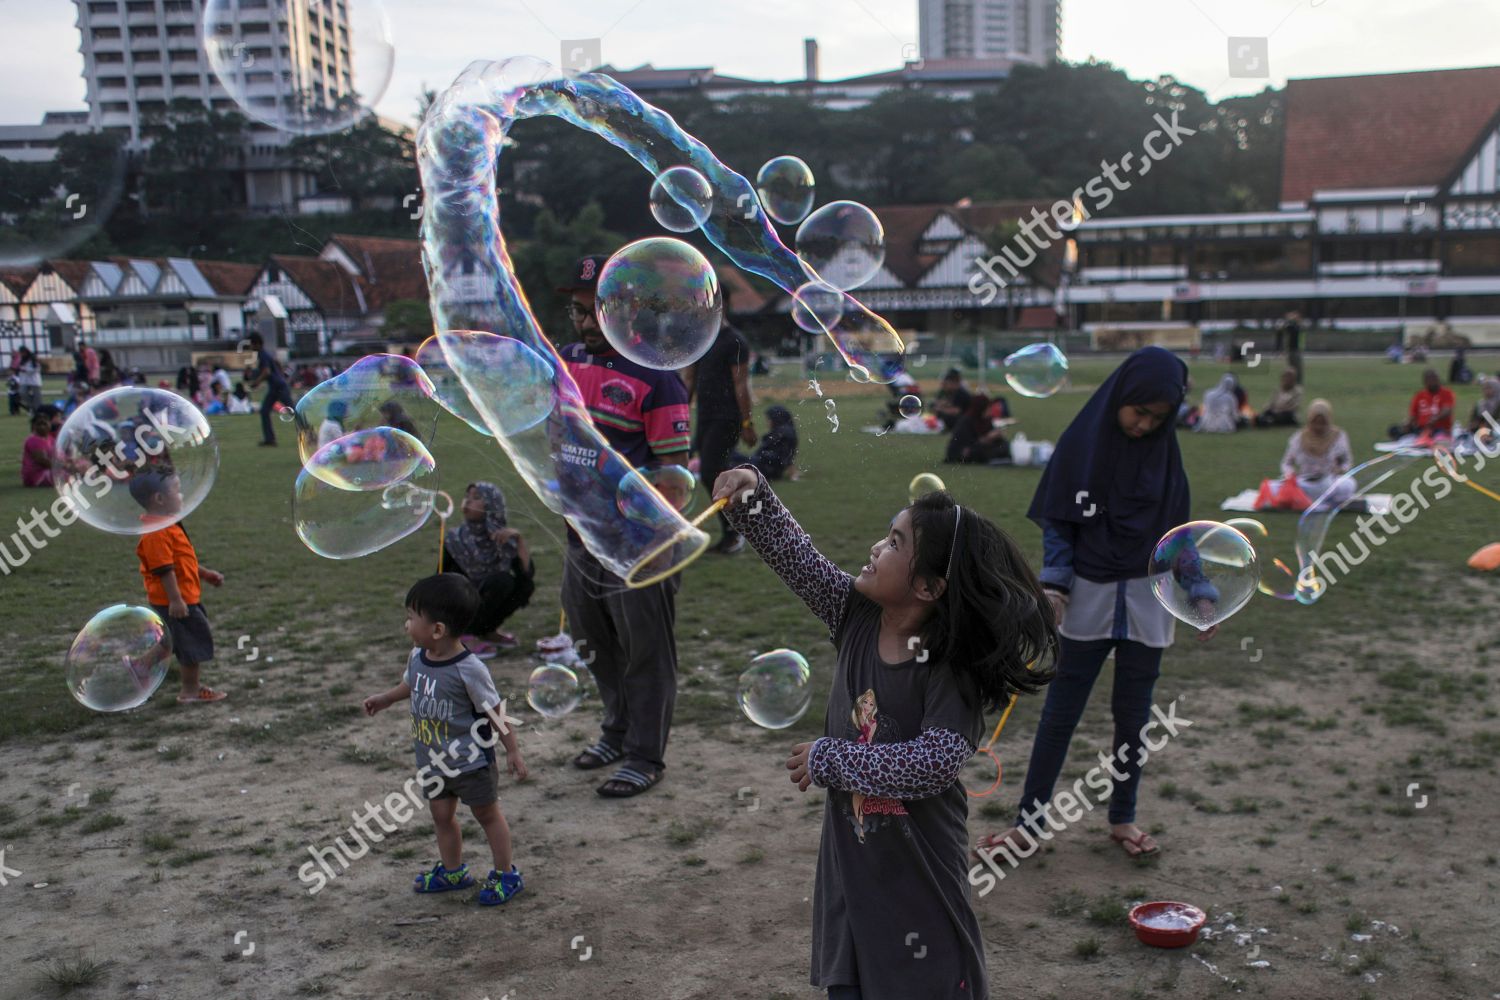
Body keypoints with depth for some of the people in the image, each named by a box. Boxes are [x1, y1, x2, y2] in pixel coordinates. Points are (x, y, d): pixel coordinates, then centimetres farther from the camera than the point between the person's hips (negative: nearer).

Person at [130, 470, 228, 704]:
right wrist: (175, 599, -26)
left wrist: (205, 574, 24)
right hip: (176, 600, -11)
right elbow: (164, 569, -25)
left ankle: (192, 686, 30)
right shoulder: (157, 532, -23)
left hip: (186, 596, 11)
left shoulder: (167, 526, 12)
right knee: (195, 642, -2)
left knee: (193, 641, 19)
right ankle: (191, 691, 9)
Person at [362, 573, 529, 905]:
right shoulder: (417, 656, -5)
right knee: (441, 814, 18)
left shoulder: (469, 669, -27)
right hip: (433, 761, 7)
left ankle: (505, 874, 24)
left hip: (471, 761, -7)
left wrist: (512, 751, -13)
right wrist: (385, 699, 26)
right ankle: (452, 871, 38)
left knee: (487, 814, 9)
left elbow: (495, 712, -17)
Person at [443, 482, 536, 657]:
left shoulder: (504, 537, -9)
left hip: (486, 604, 4)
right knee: (501, 580, -29)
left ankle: (486, 631, -2)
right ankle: (464, 636, -17)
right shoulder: (455, 539, -13)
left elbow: (529, 572, -23)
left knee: (526, 584, -21)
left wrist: (518, 538, -32)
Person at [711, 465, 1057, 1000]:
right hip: (849, 852, 6)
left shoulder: (952, 669, -23)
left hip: (918, 862, -6)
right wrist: (754, 497, -16)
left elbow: (934, 764, -31)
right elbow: (796, 555, -1)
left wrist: (826, 759, -22)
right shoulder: (857, 616, -6)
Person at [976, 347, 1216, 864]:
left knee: (1134, 715, 10)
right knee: (1060, 713, 3)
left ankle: (1123, 818, 26)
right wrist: (1053, 585, -13)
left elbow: (1178, 528, 7)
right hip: (1089, 596, -2)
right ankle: (1030, 821, 11)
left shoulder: (1164, 452, 2)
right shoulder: (1082, 443, -6)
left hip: (1148, 599, 2)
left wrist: (1200, 592, 2)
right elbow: (1056, 523, -3)